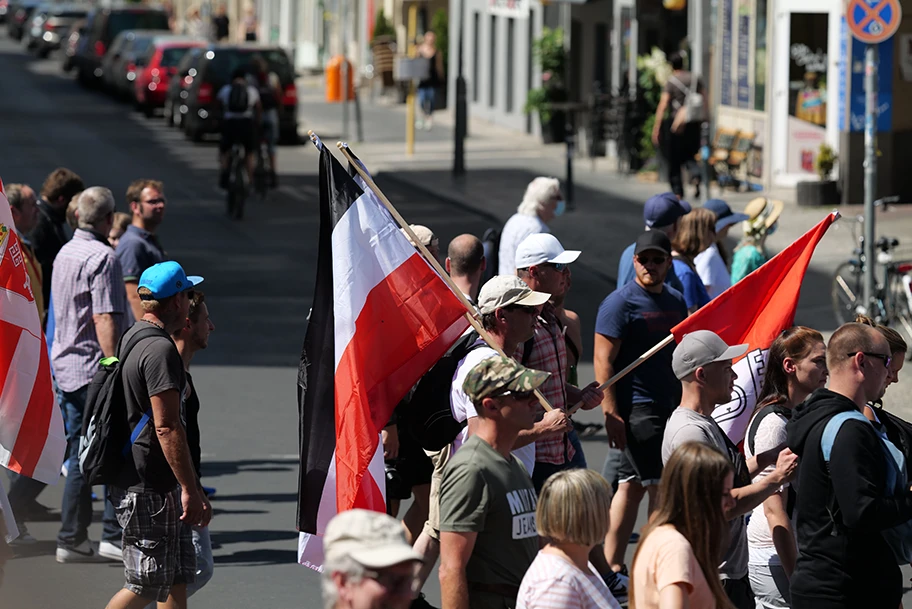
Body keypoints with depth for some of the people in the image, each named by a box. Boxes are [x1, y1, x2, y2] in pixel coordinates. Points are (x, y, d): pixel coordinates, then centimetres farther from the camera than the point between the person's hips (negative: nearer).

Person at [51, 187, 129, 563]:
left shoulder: (64, 254, 14)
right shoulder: (103, 257, -14)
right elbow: (105, 320, -21)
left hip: (66, 369, 9)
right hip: (95, 370, -9)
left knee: (79, 457, 11)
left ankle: (72, 539, 10)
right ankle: (116, 537, -3)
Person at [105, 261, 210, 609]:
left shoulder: (133, 338, 14)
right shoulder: (160, 349, -18)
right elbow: (167, 428, -23)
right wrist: (191, 490, -22)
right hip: (148, 489, -10)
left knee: (177, 579, 12)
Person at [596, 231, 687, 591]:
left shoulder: (675, 301, 14)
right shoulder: (620, 302, -9)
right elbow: (603, 361, -13)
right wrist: (610, 412, -20)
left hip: (668, 407, 7)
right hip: (636, 408, -7)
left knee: (631, 487, 9)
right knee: (661, 485, -7)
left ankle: (613, 569, 13)